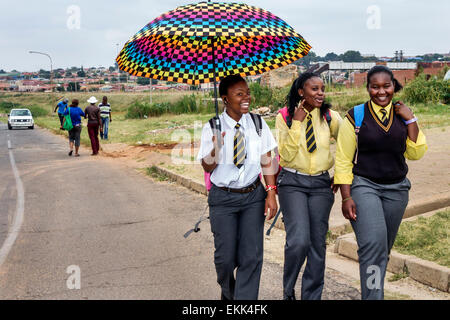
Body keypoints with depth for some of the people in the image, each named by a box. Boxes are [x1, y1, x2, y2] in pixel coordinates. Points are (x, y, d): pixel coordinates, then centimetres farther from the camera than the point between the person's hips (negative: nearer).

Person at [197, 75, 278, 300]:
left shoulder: (258, 124, 1)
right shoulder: (213, 128, -5)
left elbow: (267, 161, 6)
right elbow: (207, 167, -2)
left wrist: (271, 193, -2)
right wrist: (215, 150, -23)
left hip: (253, 196, 2)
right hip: (223, 198, -2)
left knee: (251, 256, -3)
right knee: (225, 257, 2)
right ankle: (228, 292, 34)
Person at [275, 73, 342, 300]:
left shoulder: (330, 117, 1)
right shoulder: (285, 117, -3)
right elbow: (286, 155, -11)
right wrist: (297, 123, -16)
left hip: (321, 183, 3)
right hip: (292, 182, -2)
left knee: (318, 243, 5)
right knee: (298, 240, -16)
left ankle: (312, 296, 19)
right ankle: (288, 290, 8)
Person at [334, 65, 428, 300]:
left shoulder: (402, 115, 8)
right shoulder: (356, 116, -3)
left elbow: (416, 153, 1)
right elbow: (343, 160, -4)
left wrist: (411, 120, -6)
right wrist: (346, 197, -10)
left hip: (397, 188, 4)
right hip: (364, 186, -4)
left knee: (383, 249, 10)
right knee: (373, 243, -20)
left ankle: (373, 289, 27)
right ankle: (372, 295, -15)